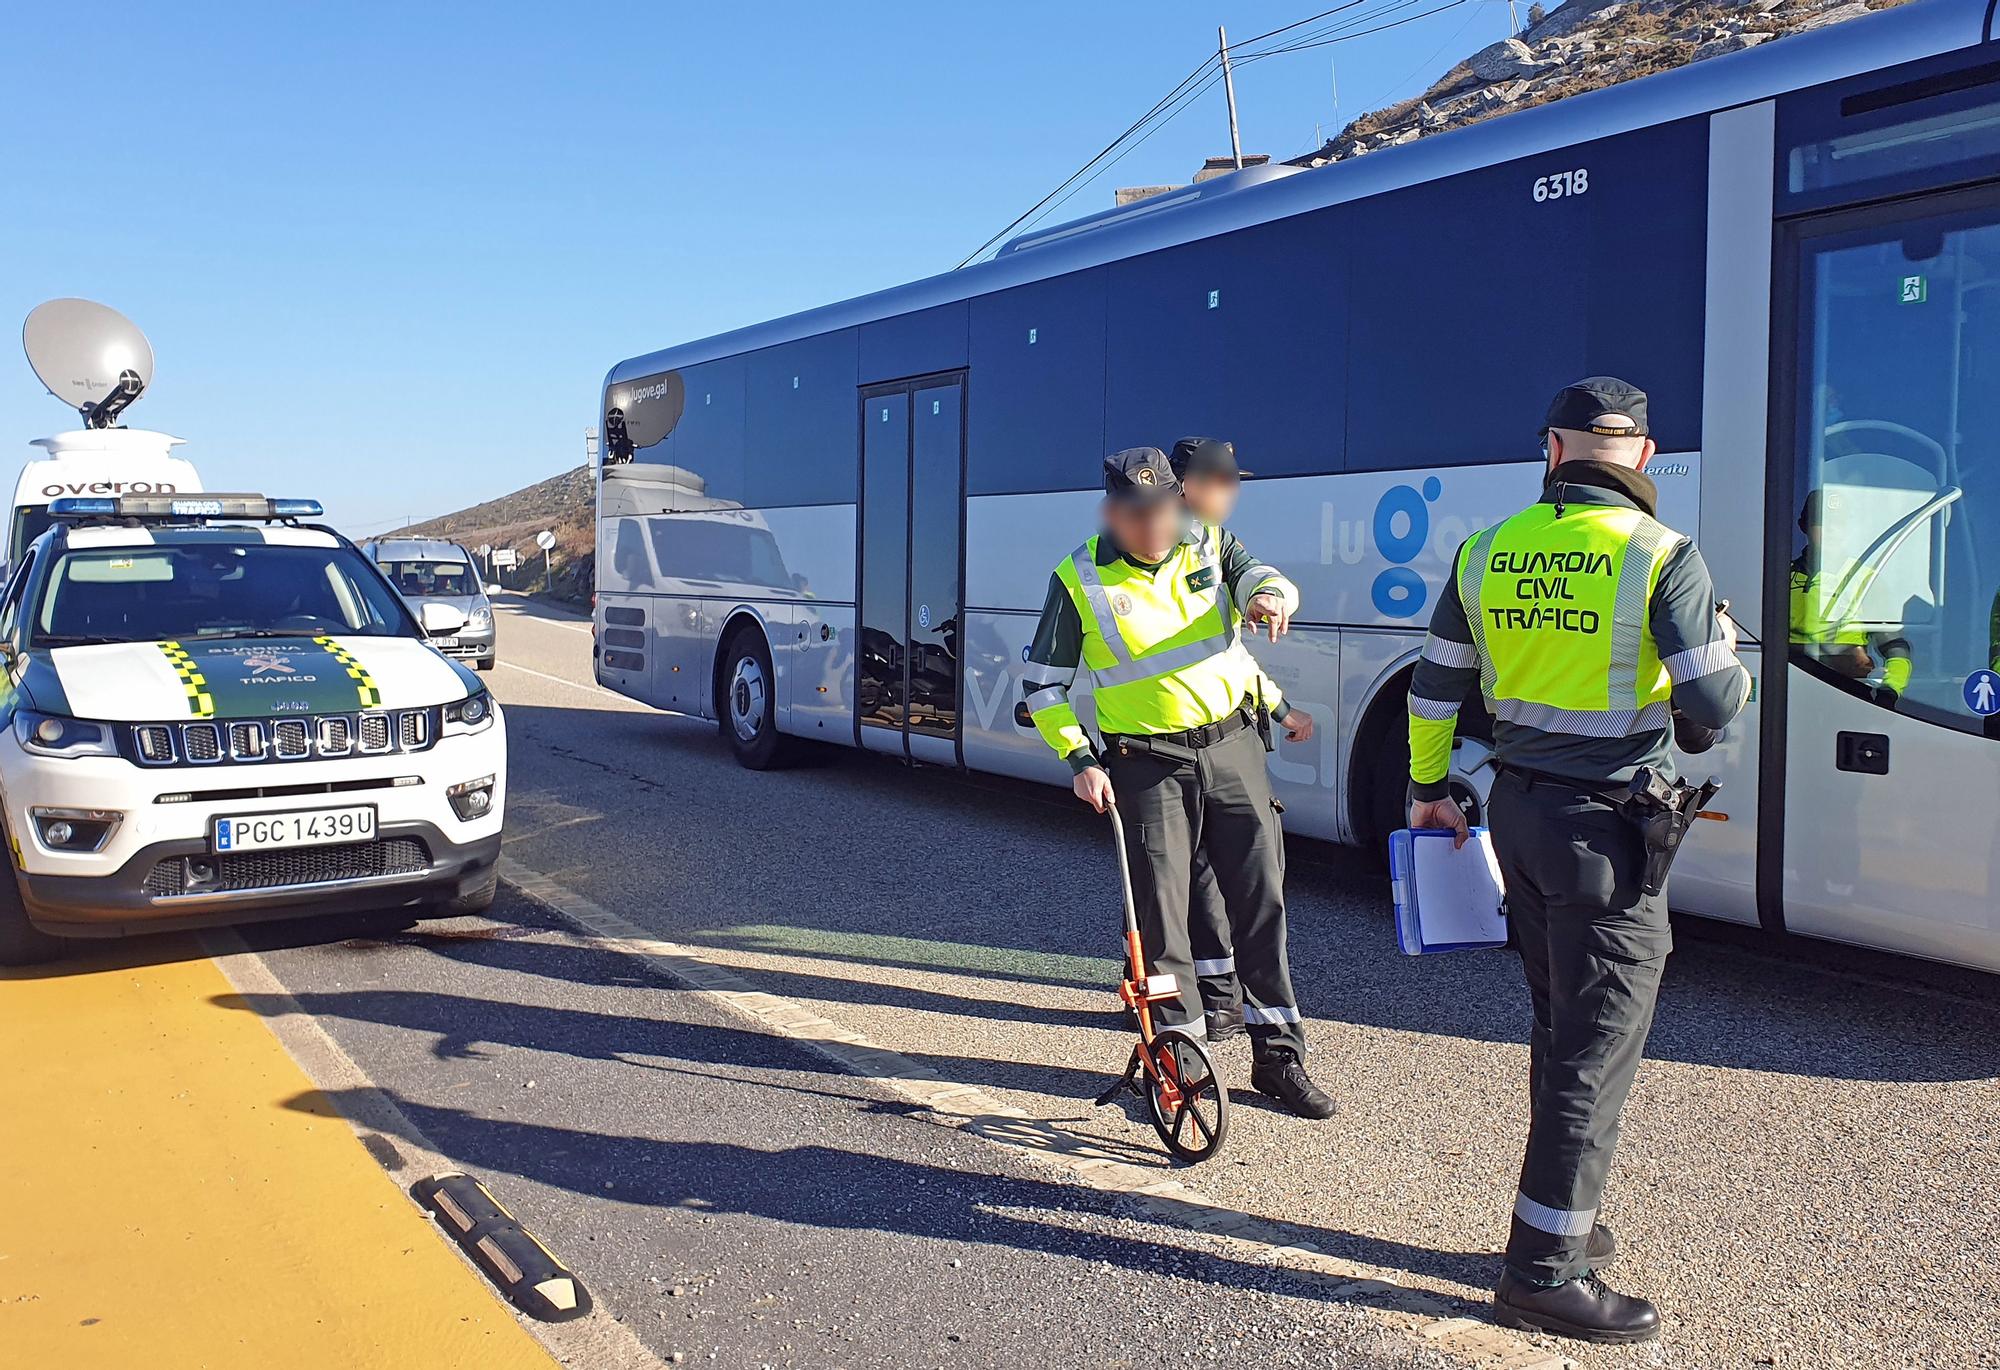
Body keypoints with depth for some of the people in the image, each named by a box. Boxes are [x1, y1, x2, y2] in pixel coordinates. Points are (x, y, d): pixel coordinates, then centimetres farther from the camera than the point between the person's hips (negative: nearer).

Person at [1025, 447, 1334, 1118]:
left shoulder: (1208, 545, 4)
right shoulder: (1079, 579, -3)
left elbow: (1256, 577, -14)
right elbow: (1042, 684, 1)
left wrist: (1267, 594, -38)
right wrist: (1080, 760, -9)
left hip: (1232, 745, 3)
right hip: (1147, 762, -2)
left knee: (1260, 899, 5)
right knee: (1159, 912, -3)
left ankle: (1278, 1054, 18)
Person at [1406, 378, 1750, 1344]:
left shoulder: (1486, 554, 4)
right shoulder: (1662, 555, -13)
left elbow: (1434, 688, 10)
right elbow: (1714, 705, -14)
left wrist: (1426, 791, 24)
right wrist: (1723, 639, 8)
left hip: (1516, 811, 6)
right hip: (1605, 830, -6)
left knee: (1561, 1032, 20)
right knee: (1597, 1052, 3)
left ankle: (1566, 1221, 33)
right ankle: (1543, 1271, 9)